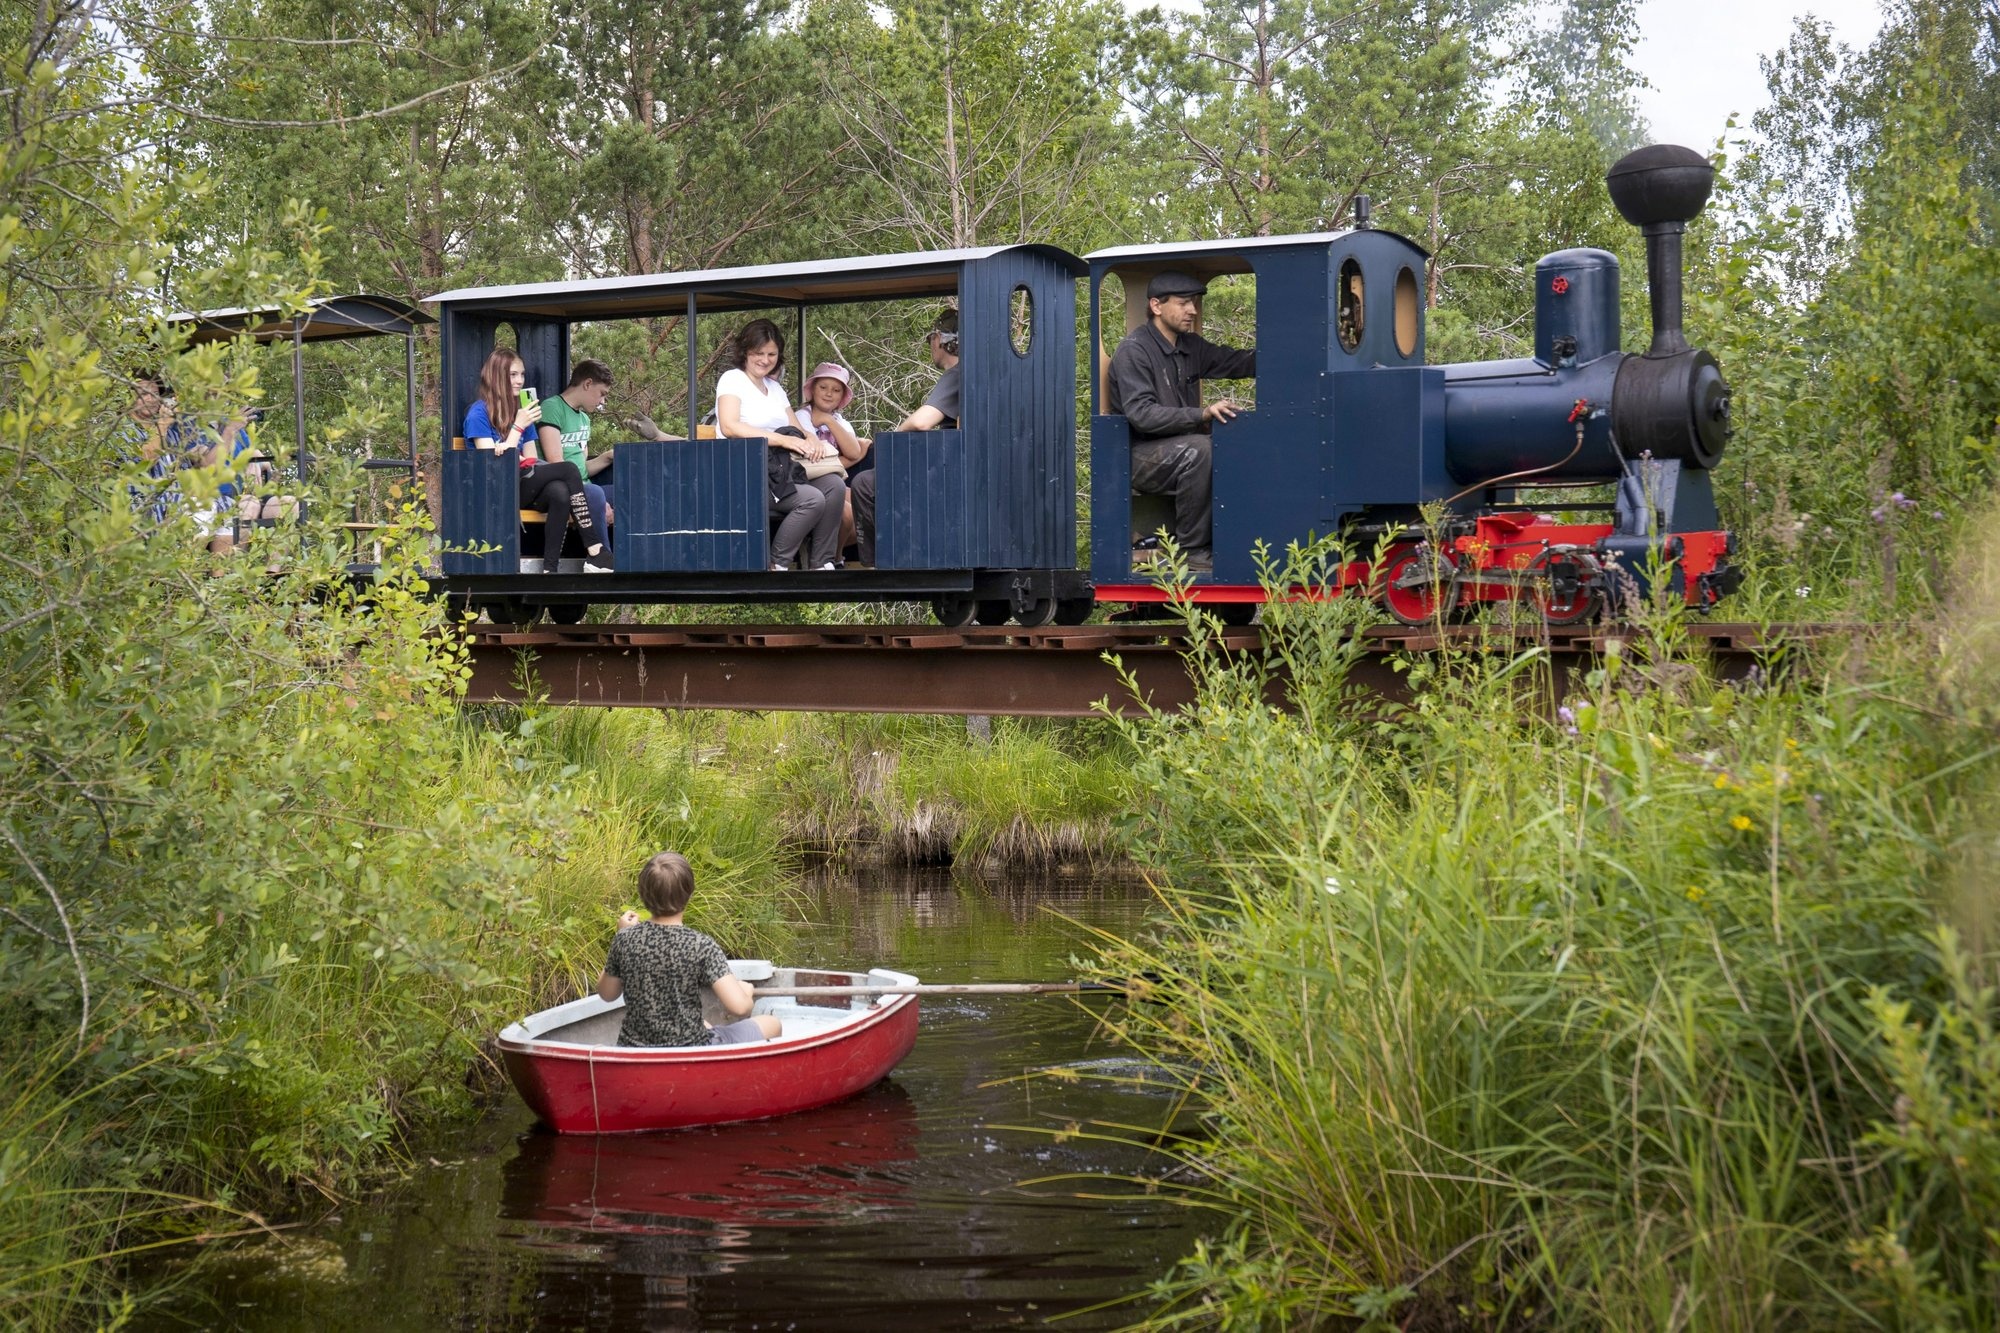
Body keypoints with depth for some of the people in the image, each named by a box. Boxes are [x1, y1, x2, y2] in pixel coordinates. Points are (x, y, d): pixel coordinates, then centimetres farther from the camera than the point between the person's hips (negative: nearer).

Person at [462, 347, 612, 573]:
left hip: (524, 490, 5)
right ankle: (595, 552, -27)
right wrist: (518, 427, -12)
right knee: (568, 469, -22)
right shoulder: (478, 413, -2)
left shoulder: (521, 410, 17)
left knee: (559, 492, -32)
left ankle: (550, 568, -37)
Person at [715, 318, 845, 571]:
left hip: (780, 469, 7)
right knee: (812, 499, -27)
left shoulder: (774, 387, 23)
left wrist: (811, 441, -9)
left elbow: (797, 431, 18)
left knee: (835, 485, -18)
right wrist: (782, 440, -22)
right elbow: (729, 427, -16)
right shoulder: (732, 379, 0)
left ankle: (821, 565, -14)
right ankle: (776, 566, -15)